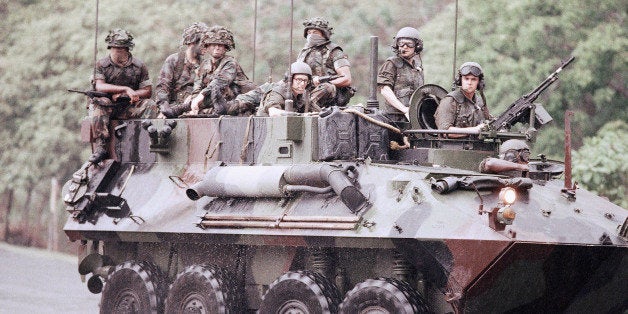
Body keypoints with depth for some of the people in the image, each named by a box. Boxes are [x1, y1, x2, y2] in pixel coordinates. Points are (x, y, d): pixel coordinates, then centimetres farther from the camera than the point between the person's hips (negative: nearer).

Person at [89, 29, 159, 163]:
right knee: (100, 103, -34)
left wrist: (124, 95, -12)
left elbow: (148, 91, 3)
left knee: (150, 105, -24)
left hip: (130, 107, 1)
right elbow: (99, 86, -12)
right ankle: (100, 148, -36)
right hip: (109, 106, -1)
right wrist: (125, 89, -22)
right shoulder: (102, 65, 4)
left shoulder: (139, 66, 8)